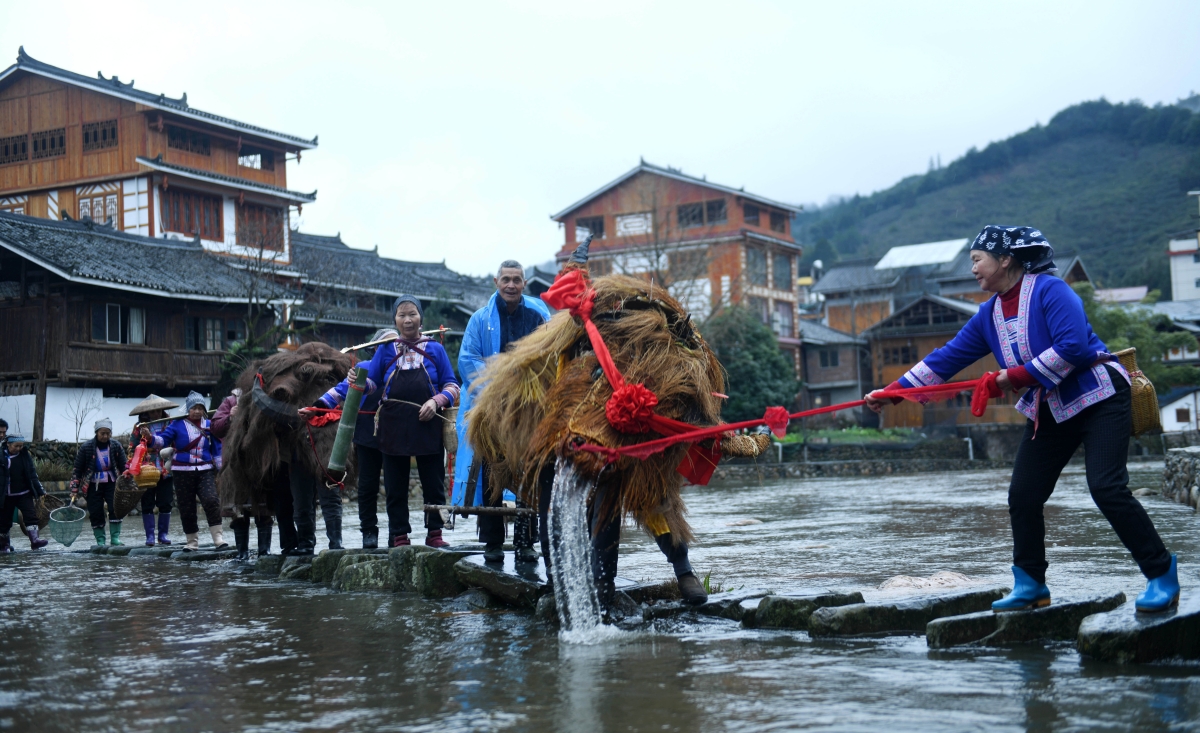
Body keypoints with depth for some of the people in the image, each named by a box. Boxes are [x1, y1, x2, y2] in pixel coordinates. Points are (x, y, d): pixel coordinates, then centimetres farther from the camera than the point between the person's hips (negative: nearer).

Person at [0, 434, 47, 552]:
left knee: (31, 516, -9)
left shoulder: (25, 455, 3)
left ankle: (34, 540, -12)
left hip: (24, 493, 3)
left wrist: (40, 490, 5)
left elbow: (32, 474, 7)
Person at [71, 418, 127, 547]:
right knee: (96, 513, -3)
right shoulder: (86, 447, -7)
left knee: (115, 509, -13)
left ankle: (115, 538, -8)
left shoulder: (116, 446, -2)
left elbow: (124, 467, 6)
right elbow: (77, 469, -1)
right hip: (93, 486, -1)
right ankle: (100, 541, 7)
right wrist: (74, 489, -3)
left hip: (111, 484, 1)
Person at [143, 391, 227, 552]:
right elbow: (163, 440, -8)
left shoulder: (209, 425, 6)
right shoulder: (178, 425, 0)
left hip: (205, 471, 0)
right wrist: (150, 436, -28)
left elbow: (217, 449, 12)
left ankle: (218, 538, -17)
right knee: (186, 508, 4)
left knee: (211, 501, -19)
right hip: (183, 472, 0)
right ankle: (192, 542, 17)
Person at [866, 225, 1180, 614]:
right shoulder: (990, 313, 7)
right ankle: (1030, 586, 15)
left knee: (1106, 488, -18)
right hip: (1048, 412, 8)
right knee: (1023, 497, 2)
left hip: (1098, 398, -8)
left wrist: (1018, 376, -21)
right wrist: (891, 392, 3)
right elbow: (946, 358, 8)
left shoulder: (1049, 290, -15)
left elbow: (1072, 346, -26)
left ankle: (1163, 576, -6)